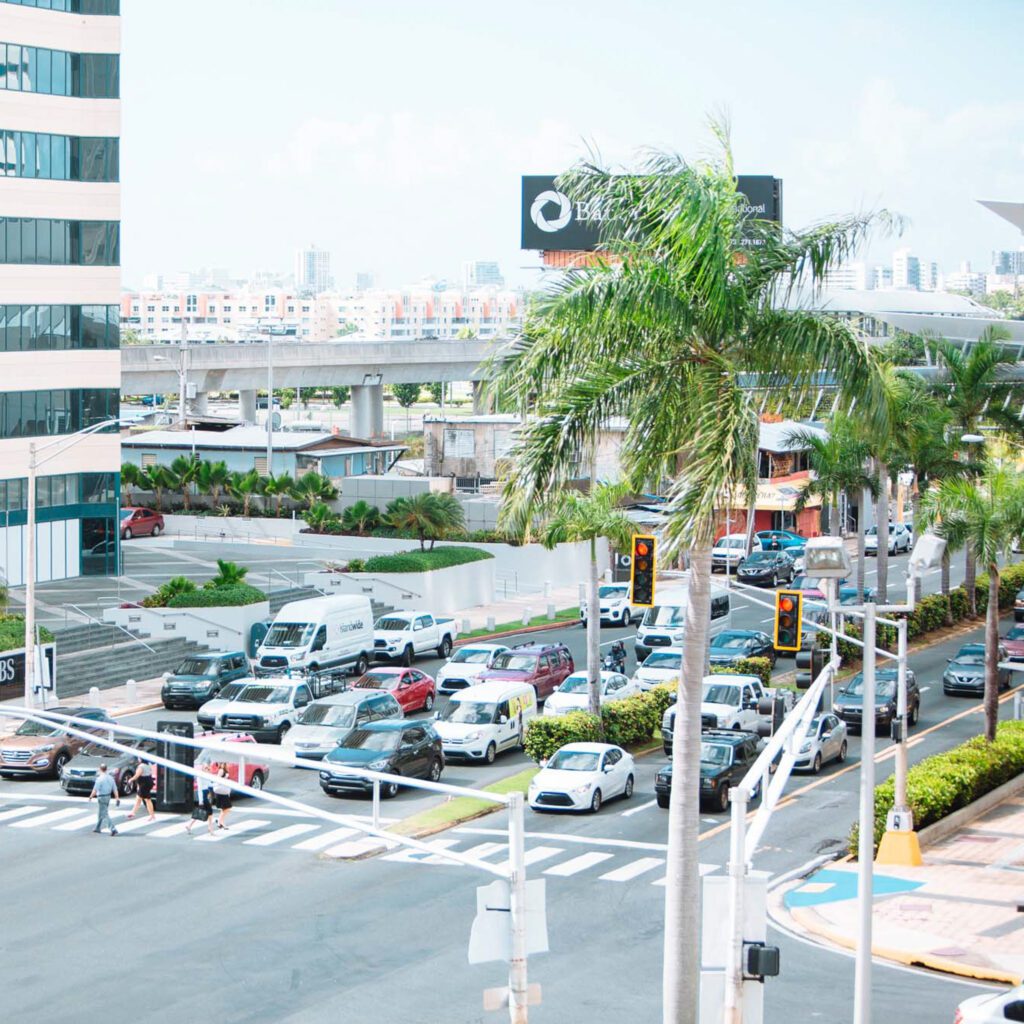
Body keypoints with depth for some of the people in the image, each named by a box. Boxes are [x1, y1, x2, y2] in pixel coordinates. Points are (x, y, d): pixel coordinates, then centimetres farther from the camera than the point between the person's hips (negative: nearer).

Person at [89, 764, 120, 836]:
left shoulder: (100, 778, -18)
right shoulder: (110, 778, 2)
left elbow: (95, 790, -17)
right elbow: (115, 789, 2)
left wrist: (91, 796, -2)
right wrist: (117, 798, 5)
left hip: (101, 797, -8)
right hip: (108, 796, 8)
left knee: (104, 815, -7)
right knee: (101, 813, 22)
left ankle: (113, 829, -17)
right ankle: (98, 828, 34)